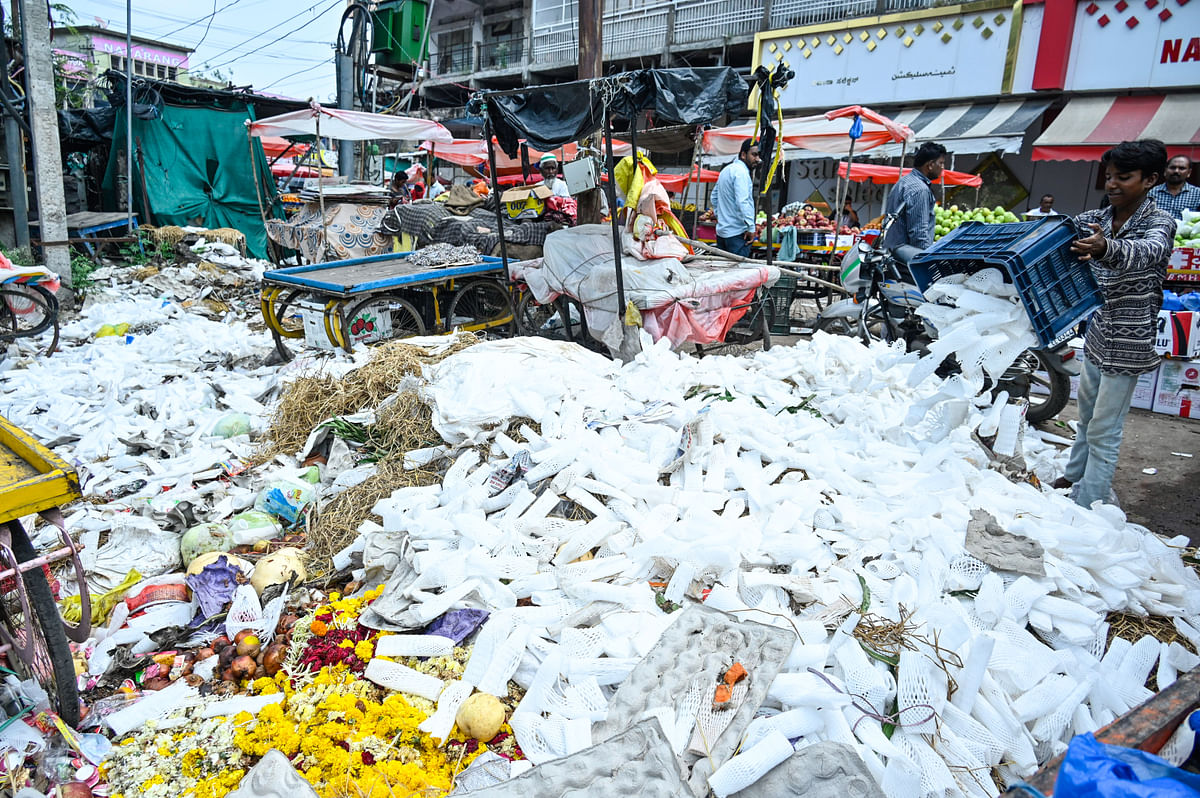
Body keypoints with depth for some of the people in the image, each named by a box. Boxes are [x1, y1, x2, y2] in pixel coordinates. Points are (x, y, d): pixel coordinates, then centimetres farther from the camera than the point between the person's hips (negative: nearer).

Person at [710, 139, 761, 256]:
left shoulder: (726, 170, 18)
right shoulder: (741, 172, -13)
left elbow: (714, 196, 27)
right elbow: (742, 202, -22)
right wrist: (751, 227, -20)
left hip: (721, 231, 10)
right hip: (737, 233, -10)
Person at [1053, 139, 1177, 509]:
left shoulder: (1159, 222, -13)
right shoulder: (1095, 219, 6)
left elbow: (1149, 251, -34)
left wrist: (1106, 248, -57)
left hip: (1128, 341, -6)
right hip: (1097, 332, 7)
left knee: (1103, 430, -3)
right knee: (1087, 415, 21)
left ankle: (1087, 507, 5)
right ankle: (1073, 478, 36)